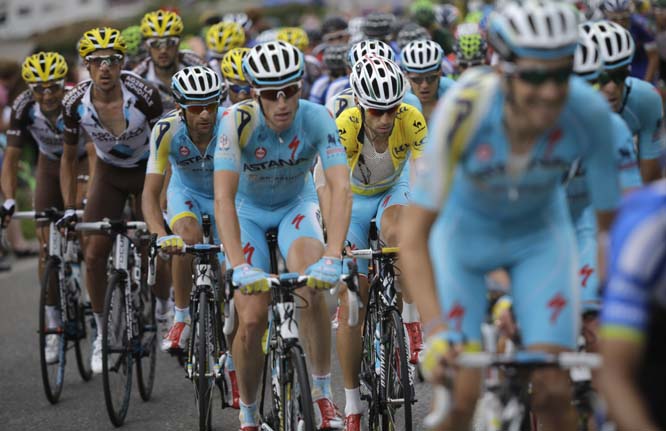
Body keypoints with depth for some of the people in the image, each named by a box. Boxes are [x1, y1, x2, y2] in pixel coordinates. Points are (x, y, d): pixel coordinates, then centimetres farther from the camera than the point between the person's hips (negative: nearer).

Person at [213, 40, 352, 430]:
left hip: (297, 204, 1)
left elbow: (342, 190, -35)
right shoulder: (238, 121, -30)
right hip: (248, 210, 0)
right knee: (252, 319, -11)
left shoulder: (317, 118, -28)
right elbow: (223, 199, -37)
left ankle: (323, 395, -11)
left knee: (313, 288, -27)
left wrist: (332, 257, -48)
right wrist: (240, 267, -48)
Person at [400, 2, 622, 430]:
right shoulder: (463, 109, -36)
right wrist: (436, 333, -42)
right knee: (462, 396, -13)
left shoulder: (589, 112, -31)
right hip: (464, 229, -1)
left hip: (541, 233, 2)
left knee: (553, 391, -12)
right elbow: (413, 236, -32)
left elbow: (610, 221, -18)